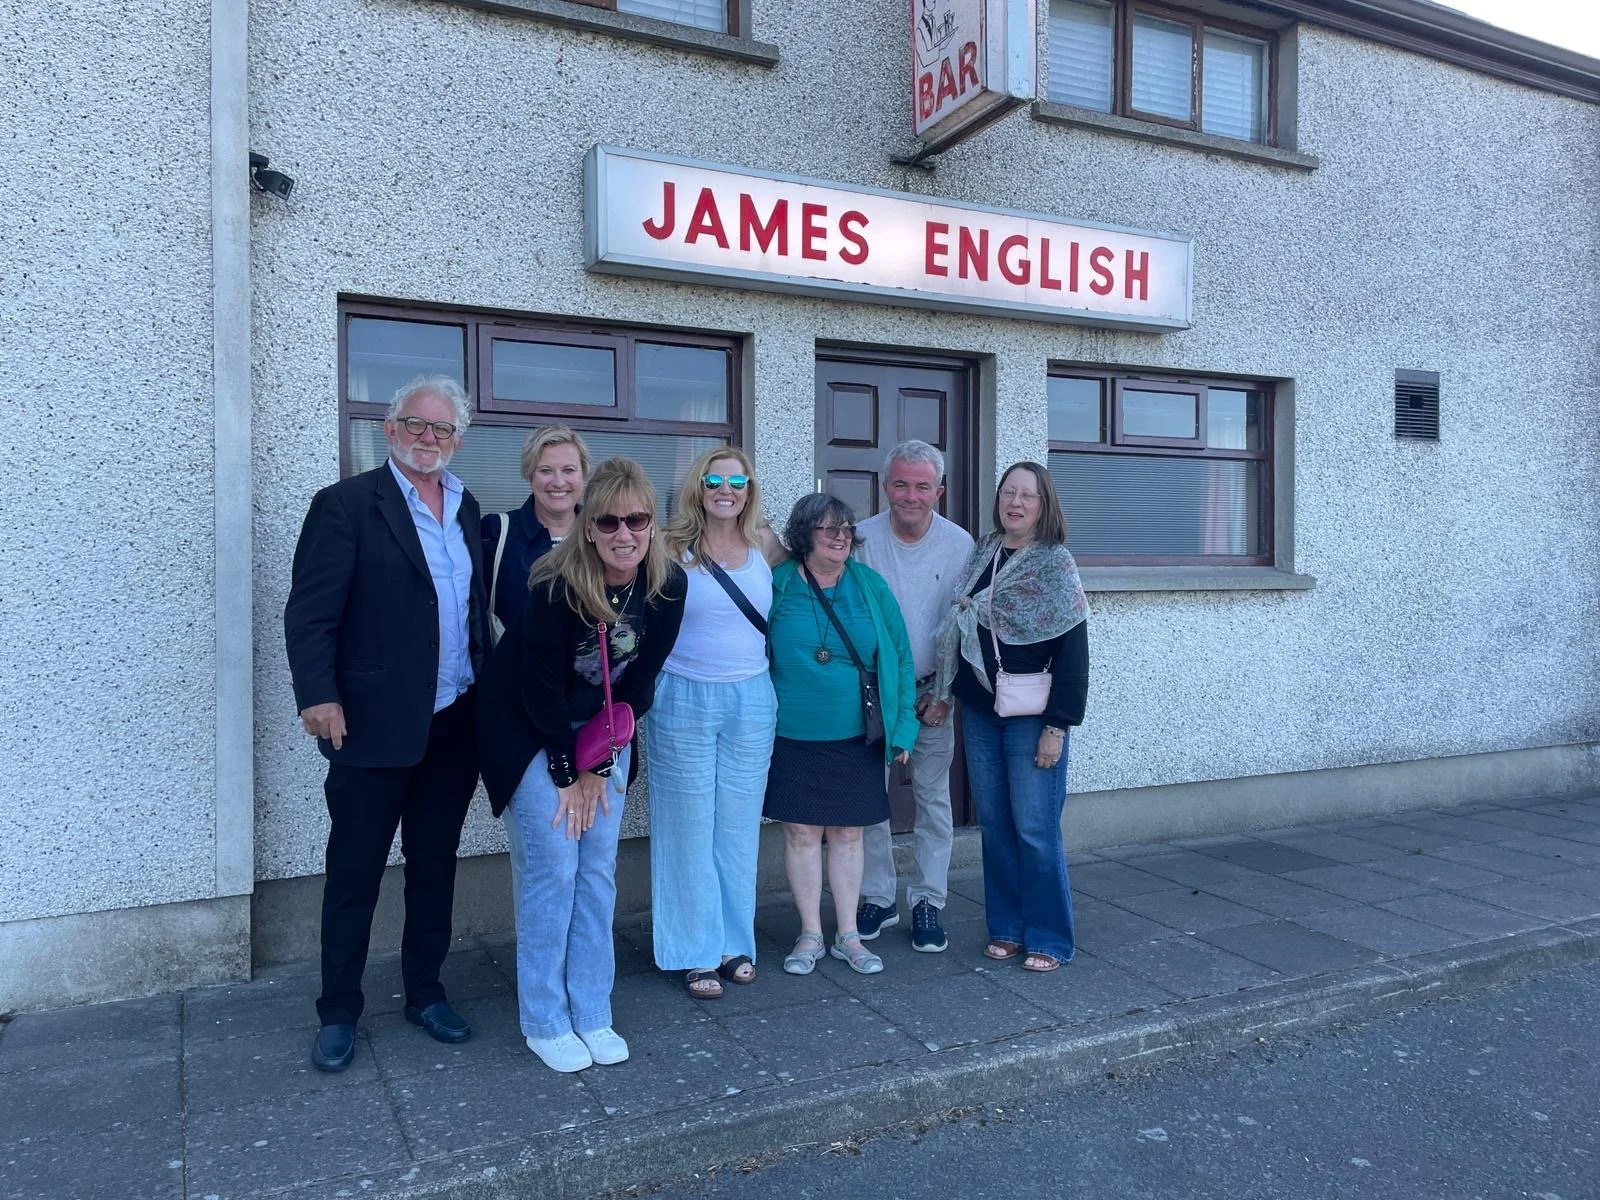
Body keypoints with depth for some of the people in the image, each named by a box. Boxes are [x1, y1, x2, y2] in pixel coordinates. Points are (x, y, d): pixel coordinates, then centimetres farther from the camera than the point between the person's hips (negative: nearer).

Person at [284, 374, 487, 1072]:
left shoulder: (467, 510, 11)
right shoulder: (346, 505, -6)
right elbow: (310, 611, -12)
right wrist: (318, 694, -22)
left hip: (455, 726, 5)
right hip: (374, 725, -5)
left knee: (435, 869, 16)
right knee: (354, 875, 8)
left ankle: (424, 994, 32)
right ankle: (338, 1015, 24)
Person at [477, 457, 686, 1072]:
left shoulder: (667, 585, -13)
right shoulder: (558, 587, -26)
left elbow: (638, 679, -6)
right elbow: (542, 686, -18)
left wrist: (599, 766, -6)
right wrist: (568, 775, -11)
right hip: (530, 734, -4)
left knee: (598, 871, 5)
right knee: (551, 870, -5)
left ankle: (591, 1016, 18)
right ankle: (545, 1023, 10)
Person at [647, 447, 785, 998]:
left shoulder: (764, 544, 4)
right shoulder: (672, 548, -5)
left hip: (752, 702, 3)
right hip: (685, 700, -3)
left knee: (739, 828, 12)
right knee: (690, 829, 5)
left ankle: (736, 943, 26)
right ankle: (697, 954, 17)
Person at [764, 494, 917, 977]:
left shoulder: (871, 586, 1)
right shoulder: (777, 586, -3)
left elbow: (899, 657, 3)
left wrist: (902, 725, -2)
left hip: (857, 737, 1)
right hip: (793, 737, -1)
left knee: (848, 833, 10)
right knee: (802, 831, 6)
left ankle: (847, 935, 24)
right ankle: (810, 934, 22)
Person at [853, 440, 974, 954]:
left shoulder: (960, 545, -3)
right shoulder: (862, 539, -5)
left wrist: (945, 693, -6)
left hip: (932, 692, 0)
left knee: (933, 797, 6)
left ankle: (928, 902, 19)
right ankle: (877, 898, 20)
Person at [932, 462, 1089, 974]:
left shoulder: (1055, 563, -6)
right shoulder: (981, 552, 9)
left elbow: (1073, 651, -10)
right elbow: (958, 629, 15)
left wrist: (1057, 726, -14)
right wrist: (943, 692, 7)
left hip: (1030, 717, -5)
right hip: (978, 713, 5)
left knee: (1035, 828, -1)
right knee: (994, 823, 10)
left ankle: (1049, 938, 12)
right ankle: (1006, 927, 23)